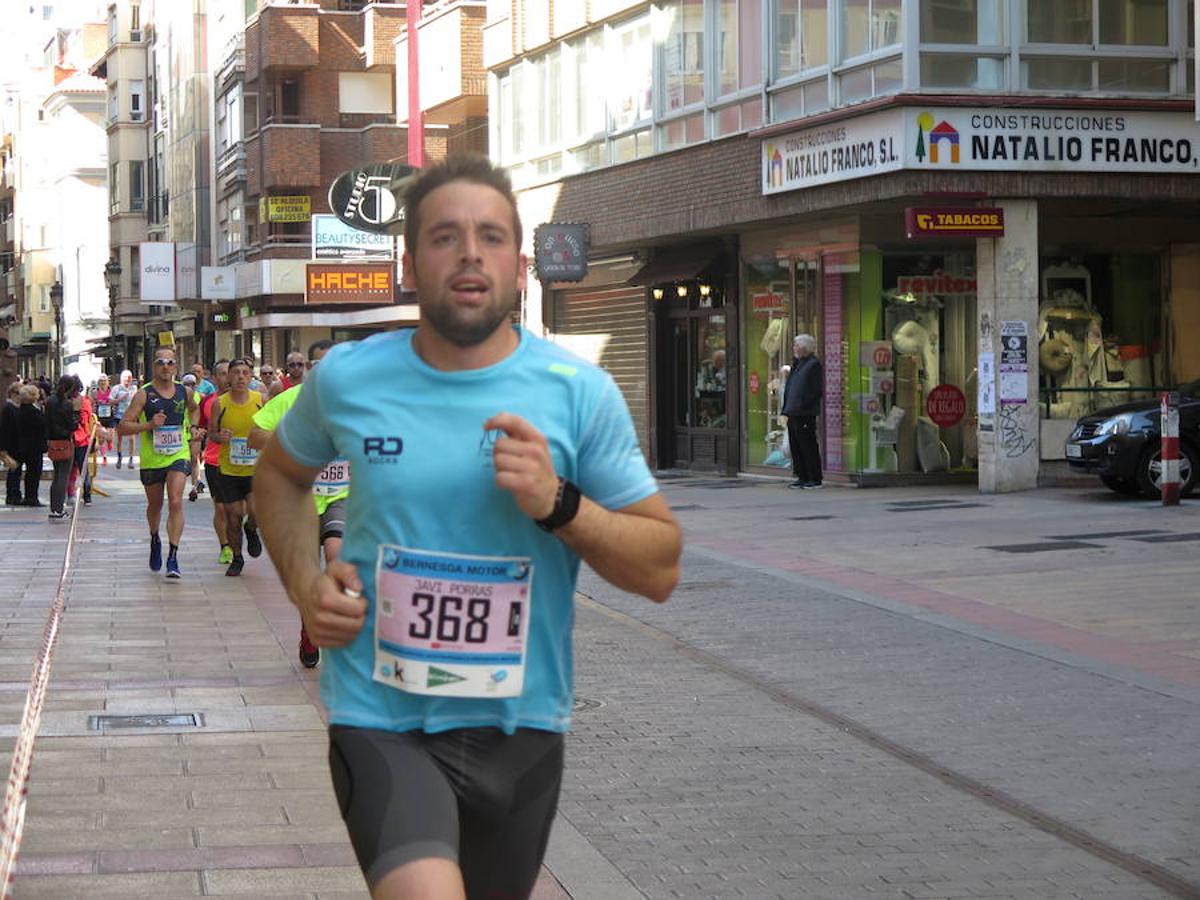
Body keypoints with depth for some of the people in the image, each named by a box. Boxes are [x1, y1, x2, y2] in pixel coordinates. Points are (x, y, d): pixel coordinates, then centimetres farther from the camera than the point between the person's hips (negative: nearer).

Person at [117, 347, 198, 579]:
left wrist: (190, 427, 12)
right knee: (155, 505, 17)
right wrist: (149, 425, -25)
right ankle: (155, 540, 46)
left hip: (178, 455, 0)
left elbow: (194, 409, 28)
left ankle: (173, 555, -18)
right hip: (151, 458, 0)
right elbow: (122, 427, -13)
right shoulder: (144, 395, -9)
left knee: (176, 502, -17)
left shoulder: (185, 392, 2)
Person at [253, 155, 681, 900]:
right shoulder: (347, 379, -3)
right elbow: (281, 473, 19)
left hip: (519, 725, 2)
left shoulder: (578, 392, -6)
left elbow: (660, 568, -4)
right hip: (381, 722, -2)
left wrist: (558, 504, -21)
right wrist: (304, 582, 1)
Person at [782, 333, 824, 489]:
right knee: (796, 446, 11)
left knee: (808, 446, -4)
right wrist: (786, 409, 13)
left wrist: (805, 407, -20)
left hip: (805, 414, -9)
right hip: (793, 412, 9)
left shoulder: (813, 364, -9)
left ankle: (815, 479, 1)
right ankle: (802, 477, 17)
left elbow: (817, 391, -14)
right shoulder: (797, 364, 16)